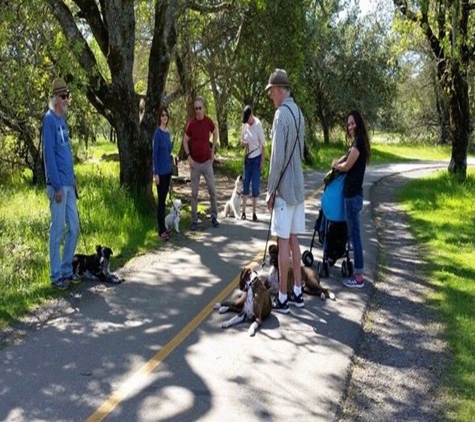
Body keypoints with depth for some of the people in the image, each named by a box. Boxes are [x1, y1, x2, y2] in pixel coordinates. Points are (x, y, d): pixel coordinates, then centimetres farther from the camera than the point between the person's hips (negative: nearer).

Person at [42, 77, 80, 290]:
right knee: (57, 230, -2)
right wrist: (57, 186, -19)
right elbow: (49, 154, -16)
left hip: (69, 184, 9)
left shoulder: (63, 119, 15)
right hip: (58, 185, -9)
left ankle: (66, 270, 23)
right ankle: (56, 275, 7)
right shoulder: (49, 119, -11)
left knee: (74, 228, 12)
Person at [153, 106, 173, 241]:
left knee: (164, 199, 13)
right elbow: (155, 154, -15)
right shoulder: (157, 133, -13)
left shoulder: (167, 132, 11)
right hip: (161, 172, -8)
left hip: (168, 171, 8)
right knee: (161, 200, -4)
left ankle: (164, 227, 21)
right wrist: (156, 173, -18)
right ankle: (161, 231, 2)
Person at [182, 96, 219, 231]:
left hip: (207, 161, 2)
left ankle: (214, 217, 18)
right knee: (194, 192, 3)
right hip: (195, 163, -2)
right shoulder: (191, 124, -8)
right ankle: (194, 221, 9)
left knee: (212, 190, 5)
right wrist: (188, 156, -10)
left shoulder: (208, 121, -3)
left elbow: (215, 133, 16)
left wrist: (213, 151, 11)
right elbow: (185, 141, 2)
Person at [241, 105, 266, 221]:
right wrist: (243, 143, -12)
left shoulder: (258, 124, -15)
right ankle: (243, 211, 12)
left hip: (256, 158, -5)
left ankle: (254, 213, 7)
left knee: (255, 185, -1)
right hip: (247, 158, 5)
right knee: (245, 183, 6)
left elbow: (262, 144, -12)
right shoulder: (244, 125, 1)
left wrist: (262, 161, -12)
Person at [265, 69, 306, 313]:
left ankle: (282, 298, 3)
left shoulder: (282, 114, -16)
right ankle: (297, 292, 21)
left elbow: (277, 157, -18)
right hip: (298, 186, 8)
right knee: (293, 240, 14)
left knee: (283, 241, -3)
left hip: (285, 188, -8)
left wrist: (270, 191, -11)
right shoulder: (298, 113, 11)